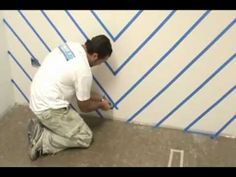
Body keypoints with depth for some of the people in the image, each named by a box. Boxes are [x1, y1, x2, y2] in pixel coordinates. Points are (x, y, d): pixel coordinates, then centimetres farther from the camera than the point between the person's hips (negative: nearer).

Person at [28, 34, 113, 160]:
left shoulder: (72, 46, 1)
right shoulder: (84, 72, -23)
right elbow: (84, 107, -7)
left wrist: (93, 96, 21)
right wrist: (101, 104, 13)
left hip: (38, 98, 9)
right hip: (48, 108, -9)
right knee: (85, 138, 1)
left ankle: (40, 124, 13)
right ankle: (41, 140, -5)